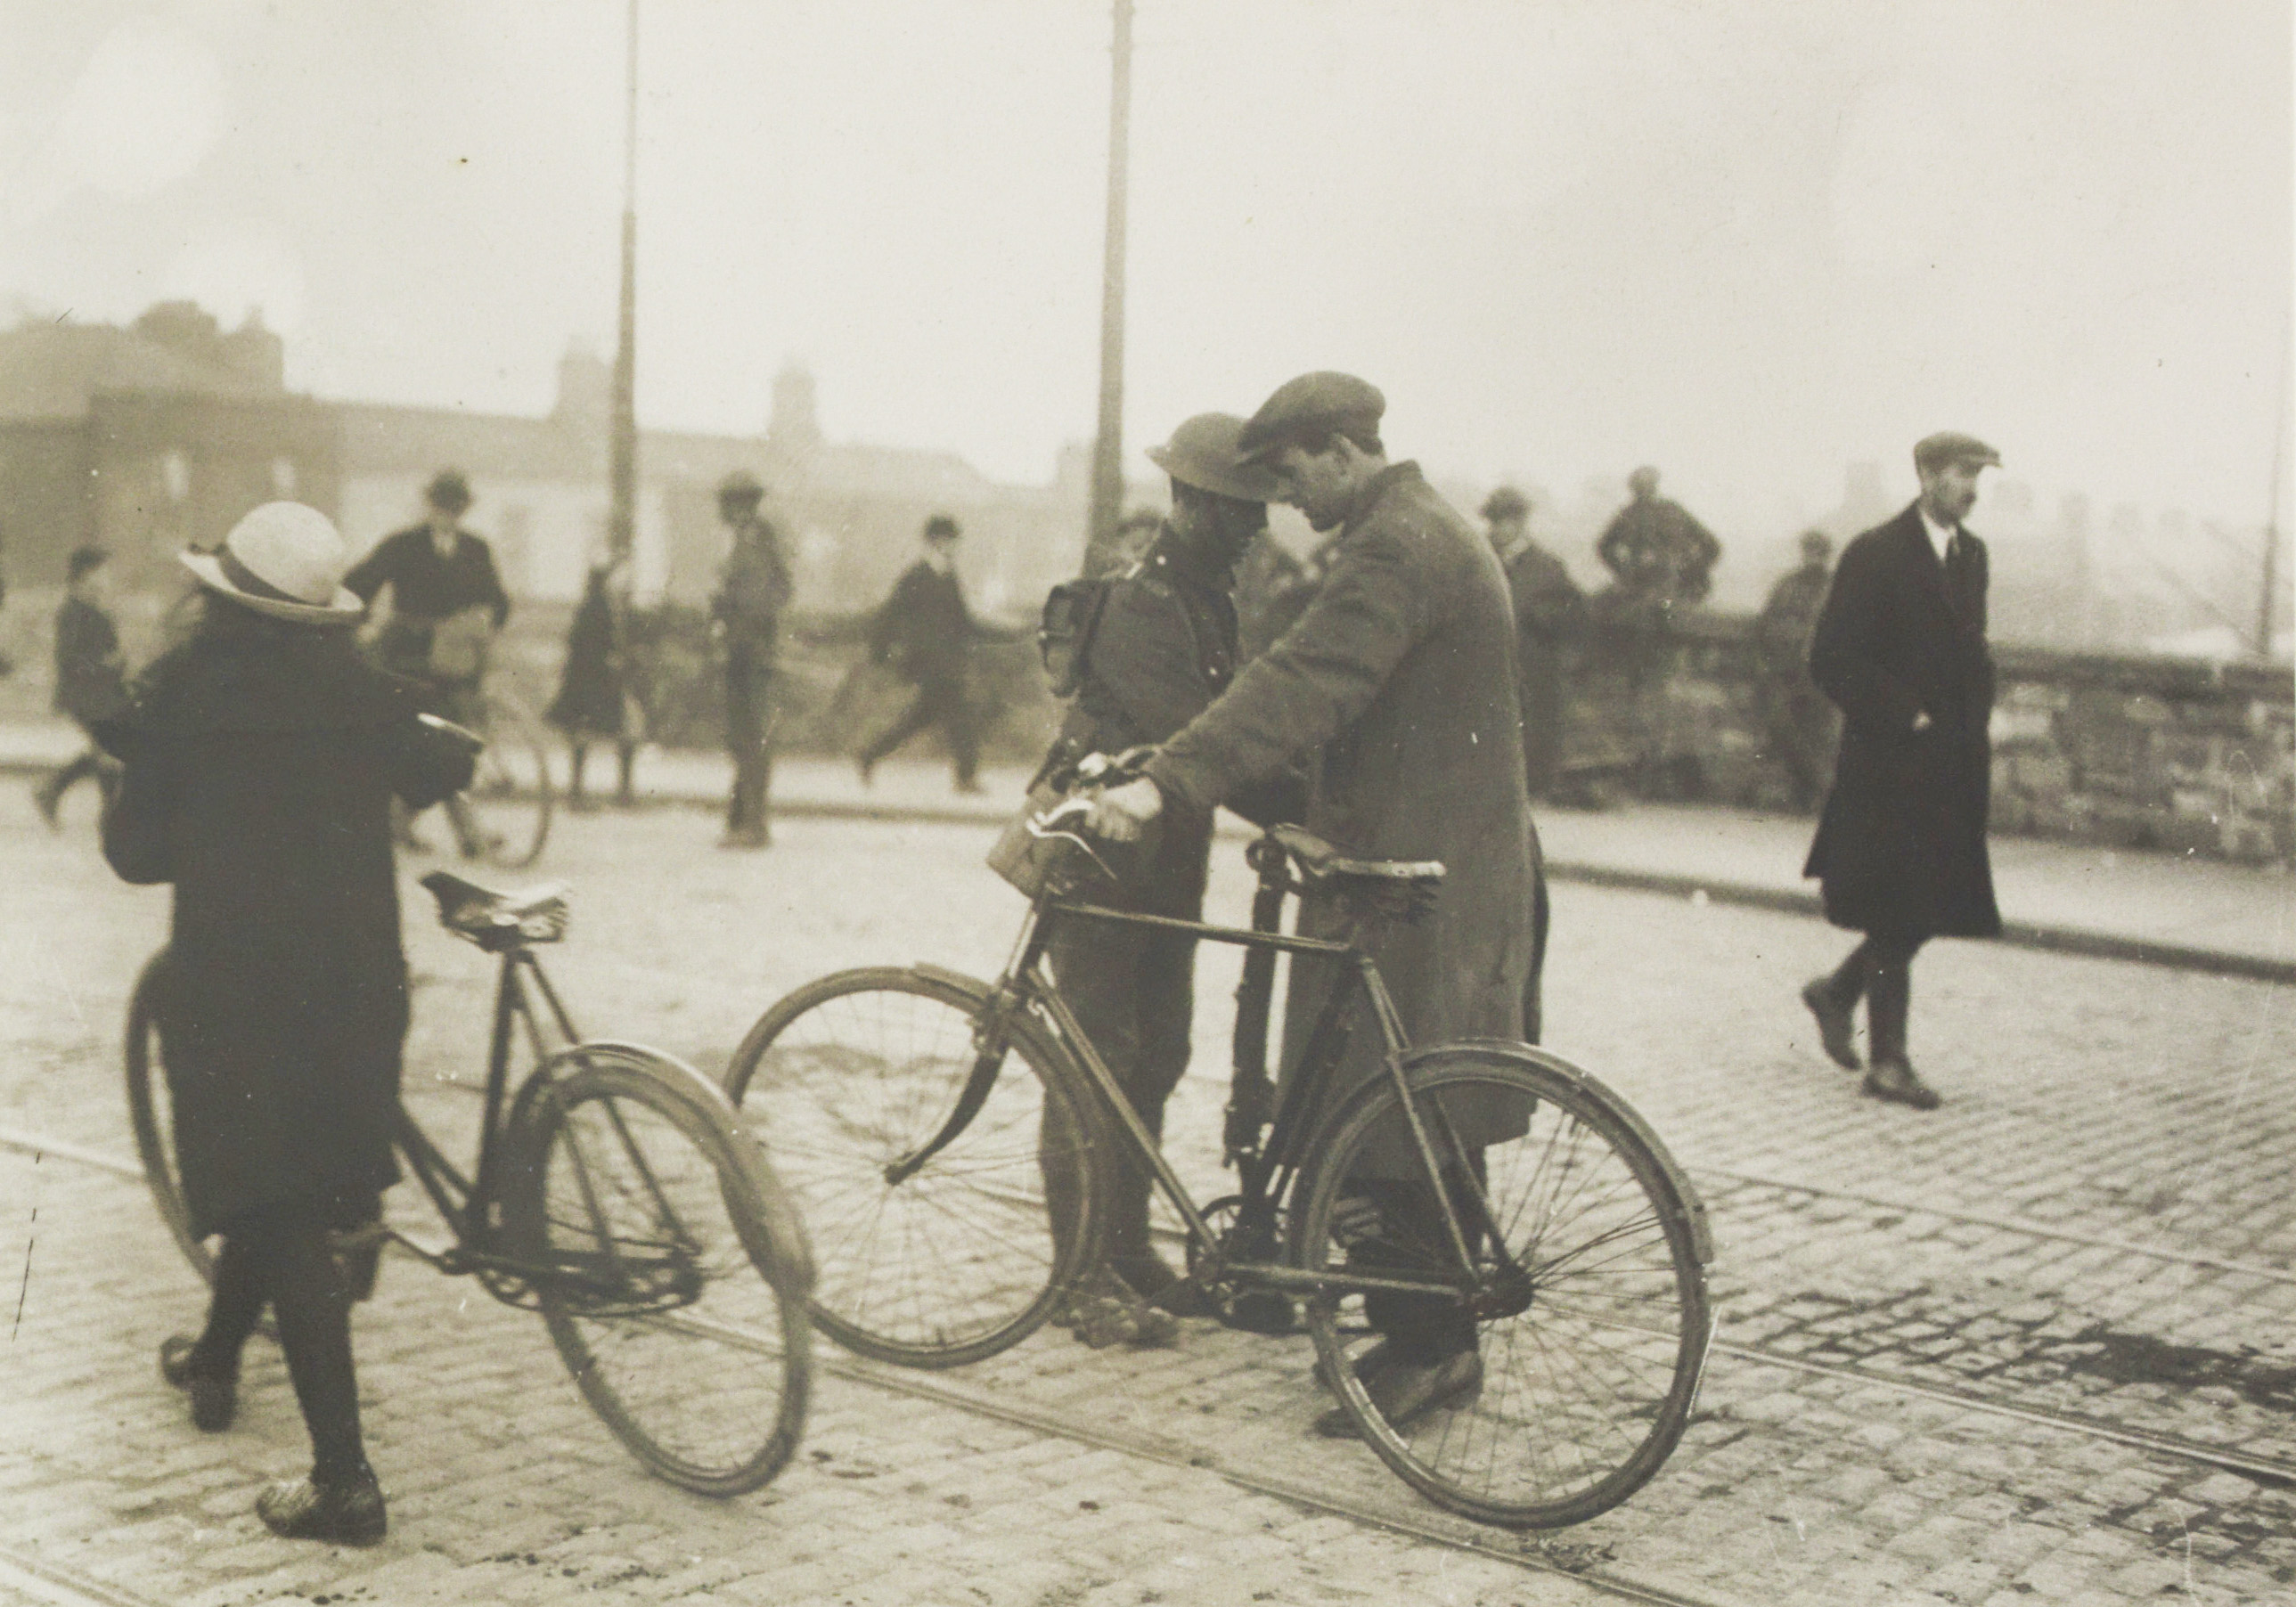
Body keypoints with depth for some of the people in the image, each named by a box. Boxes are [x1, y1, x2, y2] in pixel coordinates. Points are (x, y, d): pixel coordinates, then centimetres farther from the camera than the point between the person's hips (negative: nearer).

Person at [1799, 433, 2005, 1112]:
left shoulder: (1971, 554, 13)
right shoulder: (1875, 556, -10)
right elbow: (1831, 659, -14)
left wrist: (1978, 726, 9)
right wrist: (1904, 717, -14)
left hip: (1953, 768, 7)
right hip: (1892, 766, -7)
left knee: (1934, 906, 9)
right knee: (1899, 916, -3)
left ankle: (1837, 991, 30)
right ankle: (1887, 1061, 7)